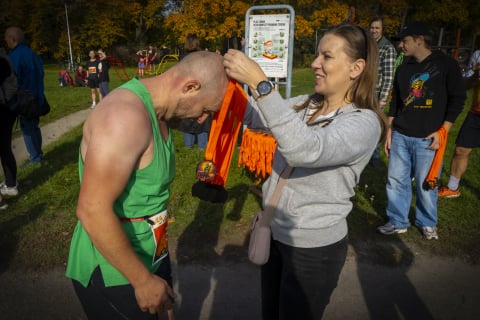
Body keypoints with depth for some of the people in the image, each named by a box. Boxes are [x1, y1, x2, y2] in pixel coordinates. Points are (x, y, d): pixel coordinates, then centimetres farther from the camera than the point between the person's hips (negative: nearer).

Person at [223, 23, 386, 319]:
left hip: (315, 247, -6)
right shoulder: (305, 105, 1)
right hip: (275, 232, 6)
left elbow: (305, 150, -38)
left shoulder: (364, 122, -20)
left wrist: (259, 82, -38)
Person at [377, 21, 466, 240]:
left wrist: (442, 131, -8)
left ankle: (427, 223, 27)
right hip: (400, 136, 4)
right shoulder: (403, 68, 10)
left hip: (427, 139, -4)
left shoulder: (446, 64, -2)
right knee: (396, 180, 5)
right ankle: (398, 222, 21)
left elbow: (457, 99, 0)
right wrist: (389, 130, 10)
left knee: (426, 184, 4)